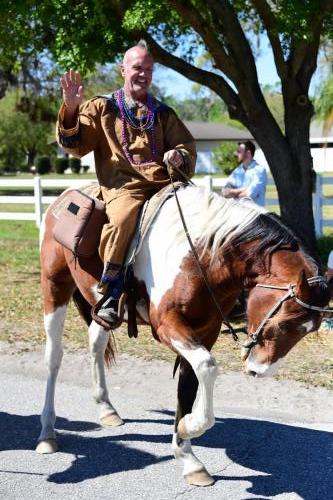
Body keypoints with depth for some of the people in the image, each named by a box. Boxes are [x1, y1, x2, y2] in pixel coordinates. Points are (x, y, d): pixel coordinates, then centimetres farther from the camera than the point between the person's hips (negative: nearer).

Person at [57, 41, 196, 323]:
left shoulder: (163, 114, 24)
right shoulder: (102, 108, 16)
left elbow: (188, 148, 22)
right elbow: (75, 145, 7)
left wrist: (179, 156, -3)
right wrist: (71, 109, -9)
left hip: (163, 183, 4)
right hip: (123, 185, -4)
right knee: (124, 216, -37)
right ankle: (110, 294, -27)